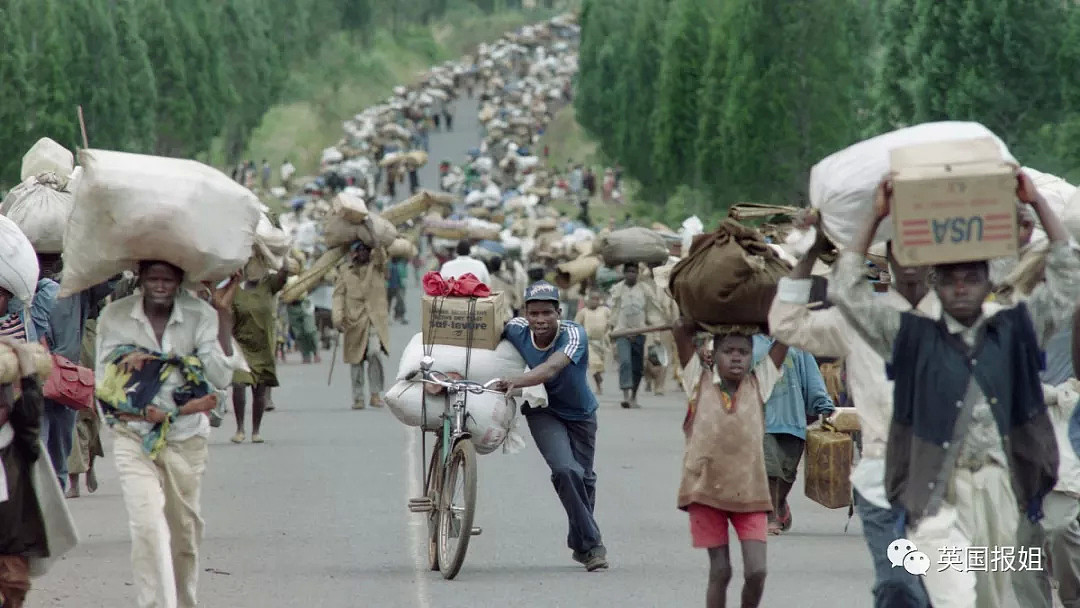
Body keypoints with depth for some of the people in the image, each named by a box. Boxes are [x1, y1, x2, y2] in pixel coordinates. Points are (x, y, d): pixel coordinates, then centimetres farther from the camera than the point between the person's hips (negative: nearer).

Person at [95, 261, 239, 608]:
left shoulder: (200, 316, -4)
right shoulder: (114, 317, -5)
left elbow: (221, 377, -14)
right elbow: (104, 387, -4)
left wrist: (223, 314, -18)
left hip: (187, 439, 2)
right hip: (133, 438, -2)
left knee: (185, 529, 13)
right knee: (147, 526, -19)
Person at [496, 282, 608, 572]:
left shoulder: (574, 335, -31)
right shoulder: (516, 330, -21)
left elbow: (552, 368, -49)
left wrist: (518, 381, -63)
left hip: (580, 414, 0)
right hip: (544, 413, 0)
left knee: (584, 477, 11)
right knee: (566, 471, -22)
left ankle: (579, 545, 36)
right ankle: (592, 544, -12)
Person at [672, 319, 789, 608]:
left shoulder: (758, 385, 3)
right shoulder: (700, 384, 0)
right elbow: (681, 330, -6)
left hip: (749, 493, 1)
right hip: (706, 490, -1)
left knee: (756, 571, -6)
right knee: (720, 571, 3)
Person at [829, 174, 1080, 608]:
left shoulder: (1013, 333, 9)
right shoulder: (915, 339, 4)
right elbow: (846, 291, 3)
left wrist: (1037, 202, 9)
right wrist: (875, 219, 3)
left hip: (997, 489, 4)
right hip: (937, 493, -3)